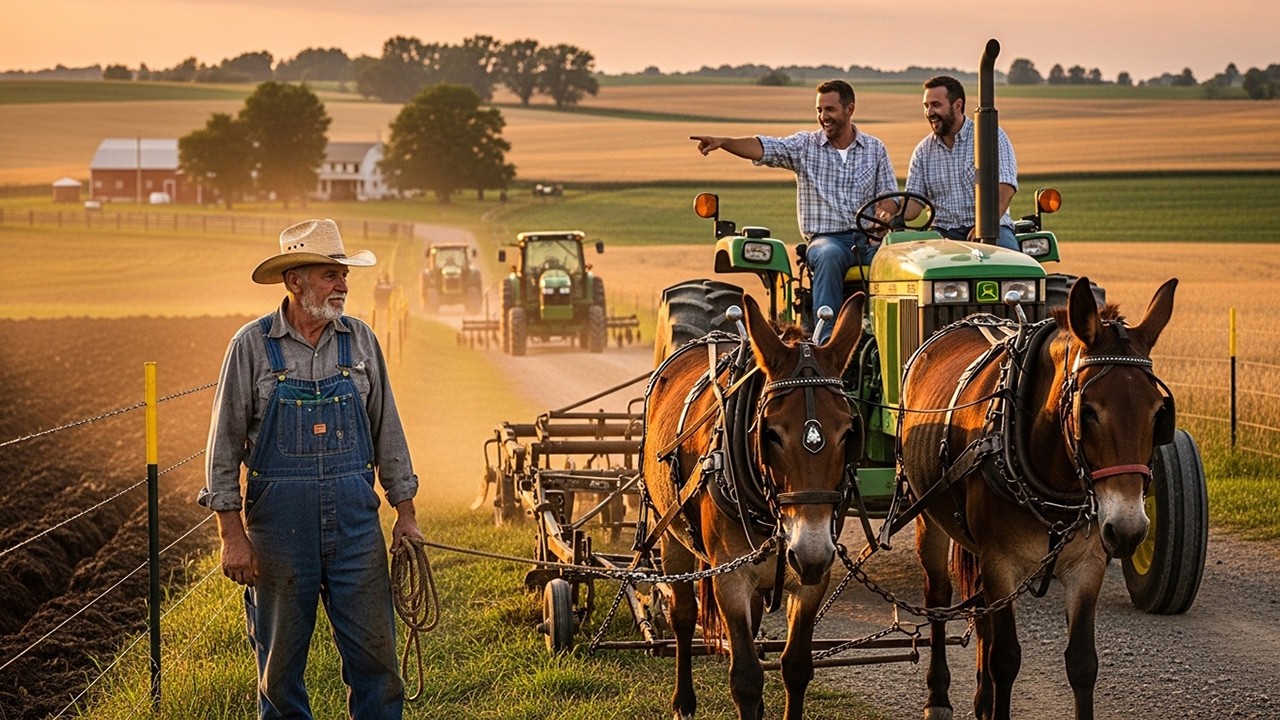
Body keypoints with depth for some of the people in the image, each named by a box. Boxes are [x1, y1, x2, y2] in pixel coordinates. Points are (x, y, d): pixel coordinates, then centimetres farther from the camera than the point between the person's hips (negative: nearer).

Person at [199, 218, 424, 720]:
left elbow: (387, 430, 12)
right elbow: (225, 443, -2)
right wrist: (232, 533, -7)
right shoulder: (252, 345, -3)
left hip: (355, 516, 2)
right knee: (280, 658, 6)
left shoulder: (360, 340, 6)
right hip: (279, 518, -2)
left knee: (374, 649, 2)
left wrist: (405, 511, 8)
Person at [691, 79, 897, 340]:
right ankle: (827, 337, -39)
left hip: (868, 239, 2)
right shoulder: (805, 145, 6)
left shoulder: (875, 149, 13)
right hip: (826, 238, -2)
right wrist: (723, 142, -27)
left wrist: (883, 210, -14)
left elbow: (890, 195, 11)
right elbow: (764, 148, -9)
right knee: (830, 255, -38)